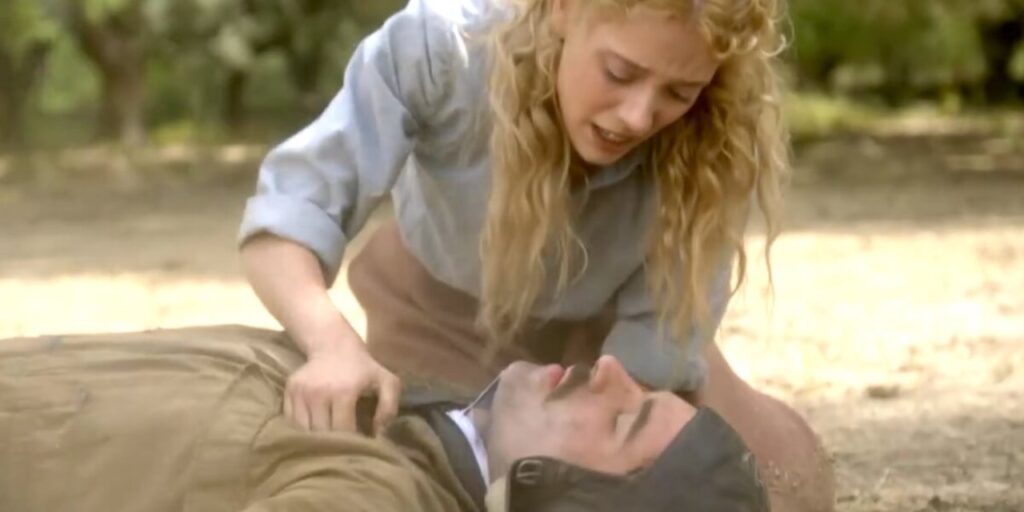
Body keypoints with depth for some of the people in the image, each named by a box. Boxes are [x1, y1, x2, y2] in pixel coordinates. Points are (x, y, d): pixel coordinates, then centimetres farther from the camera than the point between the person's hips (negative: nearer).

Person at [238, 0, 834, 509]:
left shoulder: (714, 143, -34)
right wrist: (333, 341, -57)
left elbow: (653, 357, -27)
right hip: (450, 319, 0)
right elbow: (287, 210, -37)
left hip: (605, 332, 0)